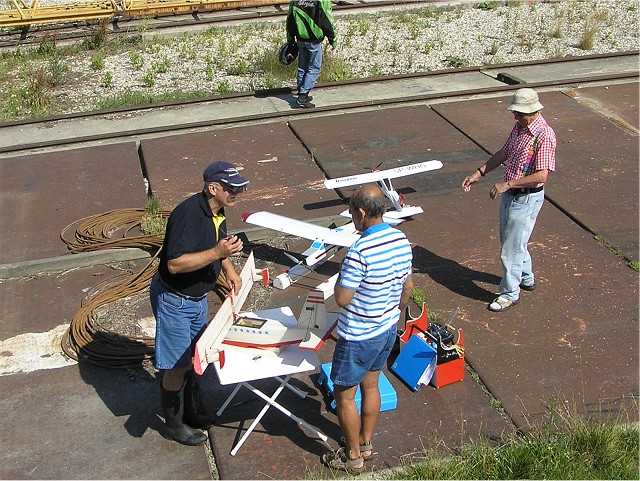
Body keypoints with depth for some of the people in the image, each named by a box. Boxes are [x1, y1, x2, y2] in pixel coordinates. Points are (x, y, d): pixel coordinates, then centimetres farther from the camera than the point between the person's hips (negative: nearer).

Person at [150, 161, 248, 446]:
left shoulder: (217, 211, -1)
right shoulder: (188, 214, -30)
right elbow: (174, 264, -33)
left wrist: (228, 270, 3)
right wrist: (217, 252, -39)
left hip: (197, 297, 9)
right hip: (174, 301, -9)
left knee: (195, 356, 23)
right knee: (177, 366, 4)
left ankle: (190, 406, 44)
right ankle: (173, 424, 22)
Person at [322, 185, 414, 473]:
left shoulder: (360, 251, -31)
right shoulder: (402, 241, -5)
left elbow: (342, 299, -26)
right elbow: (408, 287, 6)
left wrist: (340, 277, -7)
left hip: (358, 337, -8)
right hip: (388, 330, 8)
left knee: (344, 395, 11)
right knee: (370, 386, 24)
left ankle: (353, 456, 25)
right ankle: (365, 443, 40)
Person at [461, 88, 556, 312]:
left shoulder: (544, 135, -23)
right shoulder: (519, 127, 3)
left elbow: (541, 176, -28)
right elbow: (503, 153, 15)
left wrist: (507, 184, -28)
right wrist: (479, 173, 8)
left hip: (527, 198, -9)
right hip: (510, 194, 9)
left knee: (511, 247, 0)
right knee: (511, 240, 23)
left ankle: (509, 293, 15)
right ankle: (526, 278, 43)